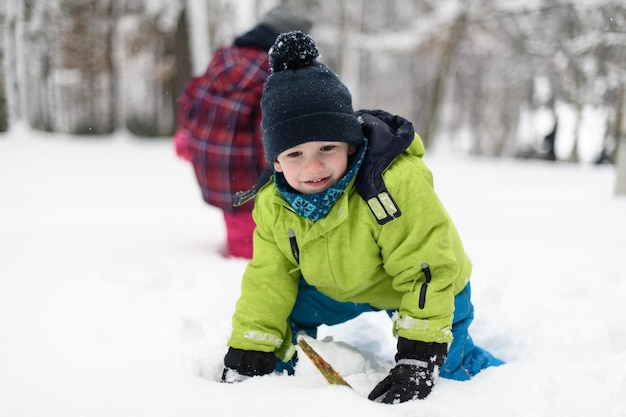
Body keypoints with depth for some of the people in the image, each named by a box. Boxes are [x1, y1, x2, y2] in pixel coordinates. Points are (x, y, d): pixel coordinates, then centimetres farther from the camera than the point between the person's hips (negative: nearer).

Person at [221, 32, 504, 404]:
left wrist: (417, 360, -37)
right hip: (335, 283, 5)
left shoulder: (397, 182, -41)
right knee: (279, 317, 2)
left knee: (449, 368, -1)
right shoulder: (273, 202, -22)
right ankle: (279, 374, 31)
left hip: (423, 283, -4)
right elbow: (269, 278, -11)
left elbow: (427, 270, -35)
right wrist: (248, 353, -14)